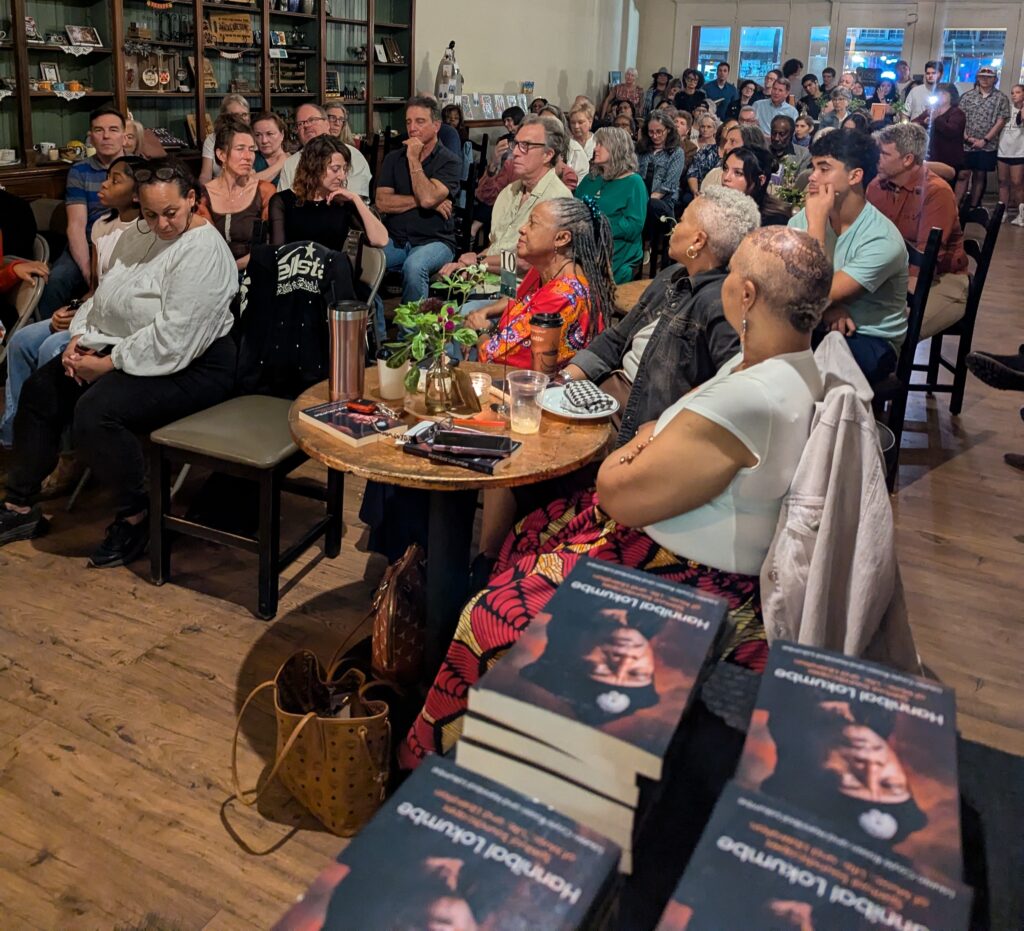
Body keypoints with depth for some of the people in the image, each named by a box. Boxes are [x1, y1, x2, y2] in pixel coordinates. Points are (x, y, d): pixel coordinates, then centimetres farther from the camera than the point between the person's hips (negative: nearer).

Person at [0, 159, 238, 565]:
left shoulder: (203, 251, -20)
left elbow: (171, 340, -26)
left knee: (95, 413, -30)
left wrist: (108, 363, -19)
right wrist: (81, 338, -1)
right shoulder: (143, 236, 10)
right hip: (126, 349, 10)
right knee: (40, 391, 11)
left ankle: (137, 516, -8)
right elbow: (104, 296, 16)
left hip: (192, 367, -10)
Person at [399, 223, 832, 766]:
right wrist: (649, 443, -3)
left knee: (493, 618, -9)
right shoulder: (797, 368, 0)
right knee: (530, 534, 18)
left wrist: (618, 462, -2)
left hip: (698, 587, -10)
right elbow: (696, 428, 16)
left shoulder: (749, 399, -32)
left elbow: (621, 496, -24)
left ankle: (441, 755, 16)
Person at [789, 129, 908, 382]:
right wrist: (828, 307, -23)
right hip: (820, 324, 5)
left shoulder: (882, 239, -21)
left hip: (872, 341, -5)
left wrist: (817, 223, -26)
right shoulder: (803, 218, -2)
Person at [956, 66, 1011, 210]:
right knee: (963, 174, -3)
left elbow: (1001, 121, -3)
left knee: (980, 175, 6)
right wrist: (966, 137, -11)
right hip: (967, 144, 0)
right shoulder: (967, 96, 6)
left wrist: (984, 140, -11)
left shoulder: (1001, 98, 2)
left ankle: (973, 208, 12)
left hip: (987, 146, 0)